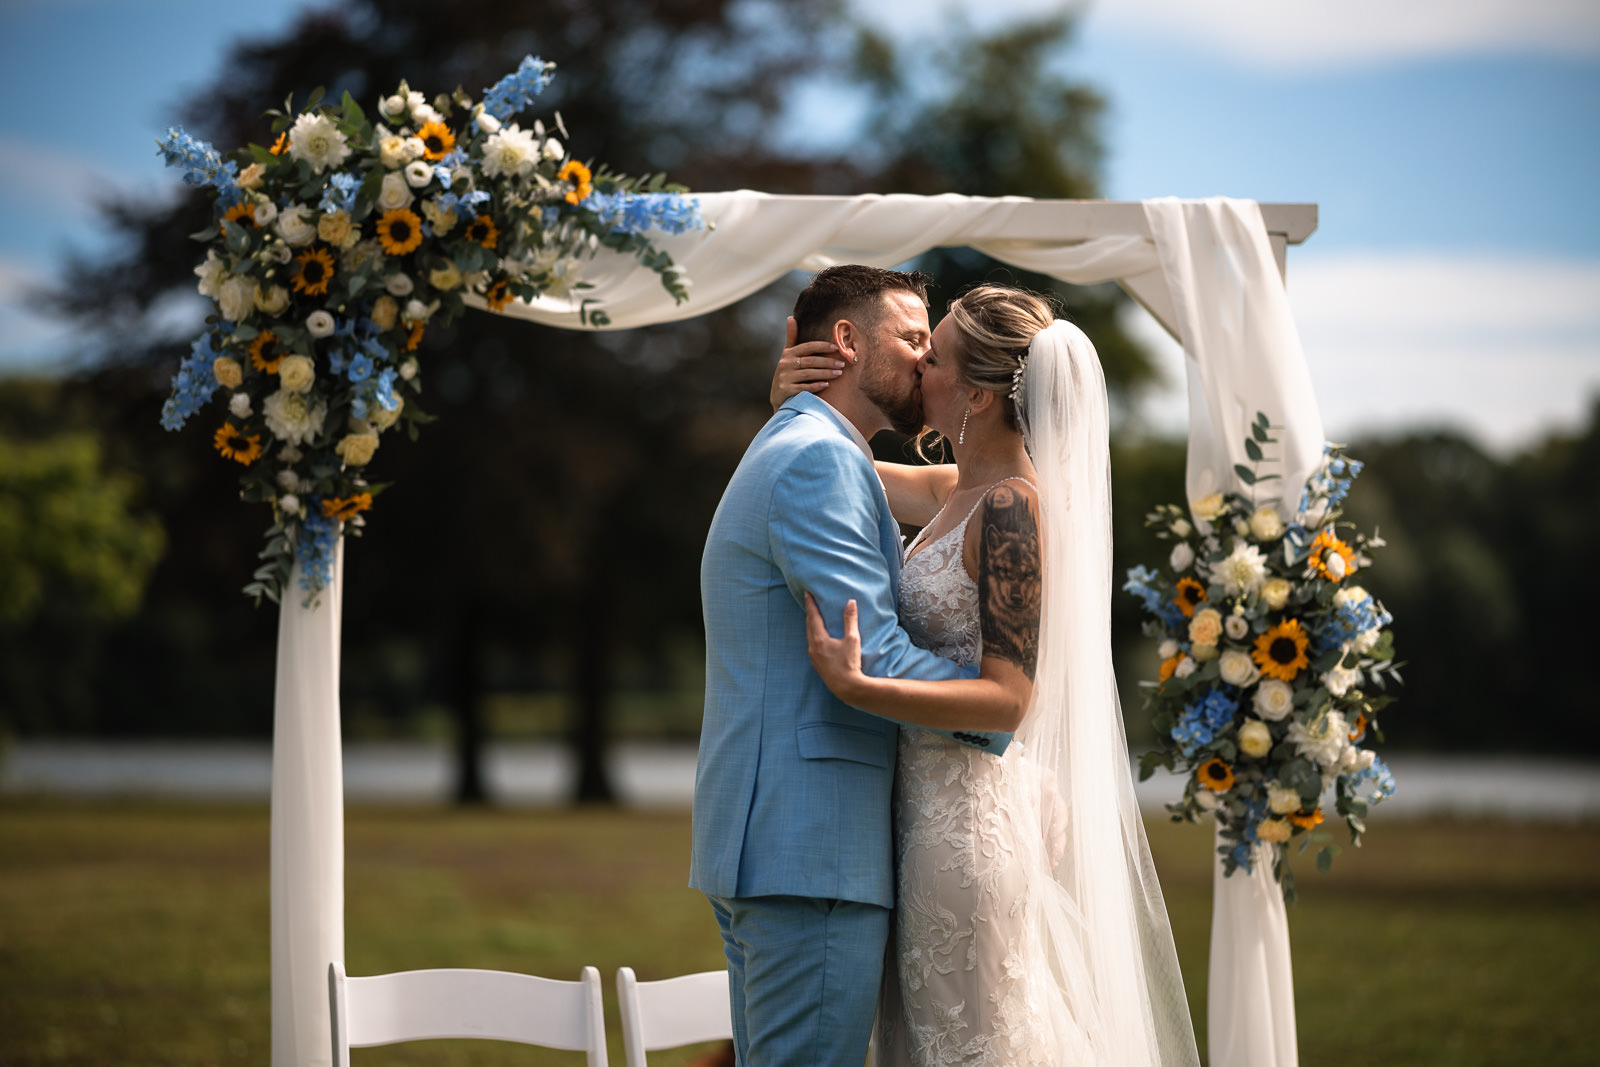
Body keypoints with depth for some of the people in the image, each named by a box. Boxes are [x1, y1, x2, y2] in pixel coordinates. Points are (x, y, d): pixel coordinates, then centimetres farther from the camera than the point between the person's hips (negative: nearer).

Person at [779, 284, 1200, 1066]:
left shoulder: (1013, 507, -18)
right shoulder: (959, 492, 9)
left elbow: (1008, 695, -22)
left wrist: (855, 687, -32)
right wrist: (796, 401, 4)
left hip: (973, 815, -9)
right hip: (935, 803, 9)